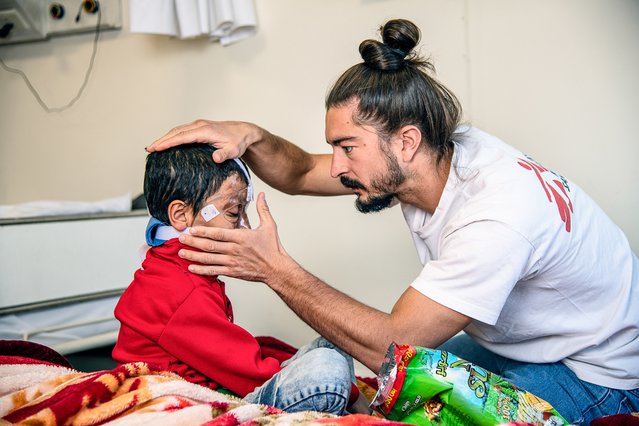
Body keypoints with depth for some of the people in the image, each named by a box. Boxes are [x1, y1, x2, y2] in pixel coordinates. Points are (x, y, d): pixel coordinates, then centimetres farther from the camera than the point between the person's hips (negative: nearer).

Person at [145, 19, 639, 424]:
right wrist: (249, 135, -22)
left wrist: (276, 269, -32)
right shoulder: (426, 156, -12)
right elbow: (301, 173, -2)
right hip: (515, 344, 7)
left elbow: (391, 345, -32)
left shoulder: (495, 215, -36)